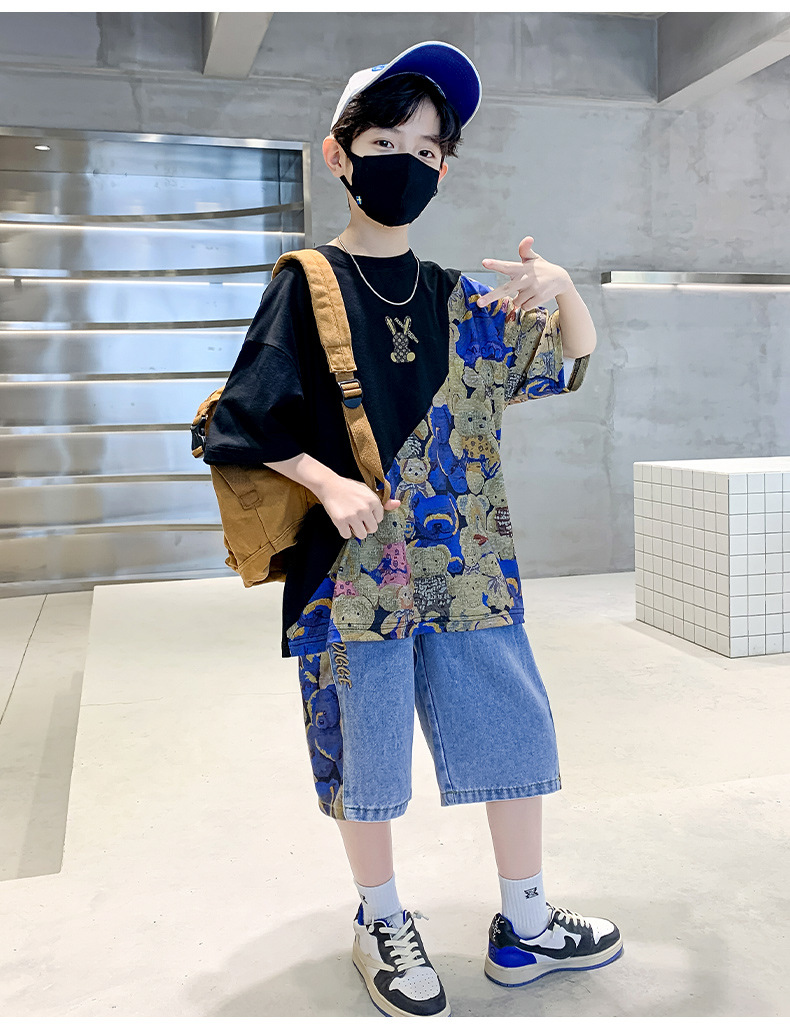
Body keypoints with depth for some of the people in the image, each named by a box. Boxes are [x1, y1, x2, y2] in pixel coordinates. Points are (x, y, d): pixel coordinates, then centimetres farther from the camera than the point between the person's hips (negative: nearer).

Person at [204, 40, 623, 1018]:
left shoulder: (463, 299, 10)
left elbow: (574, 360, 16)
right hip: (356, 564, -4)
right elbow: (246, 421, -4)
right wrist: (329, 482, -18)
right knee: (364, 755, 7)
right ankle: (382, 924, 31)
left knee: (514, 729, 10)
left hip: (466, 563, 5)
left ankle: (523, 923, 30)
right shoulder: (307, 284, -2)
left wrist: (559, 284, -4)